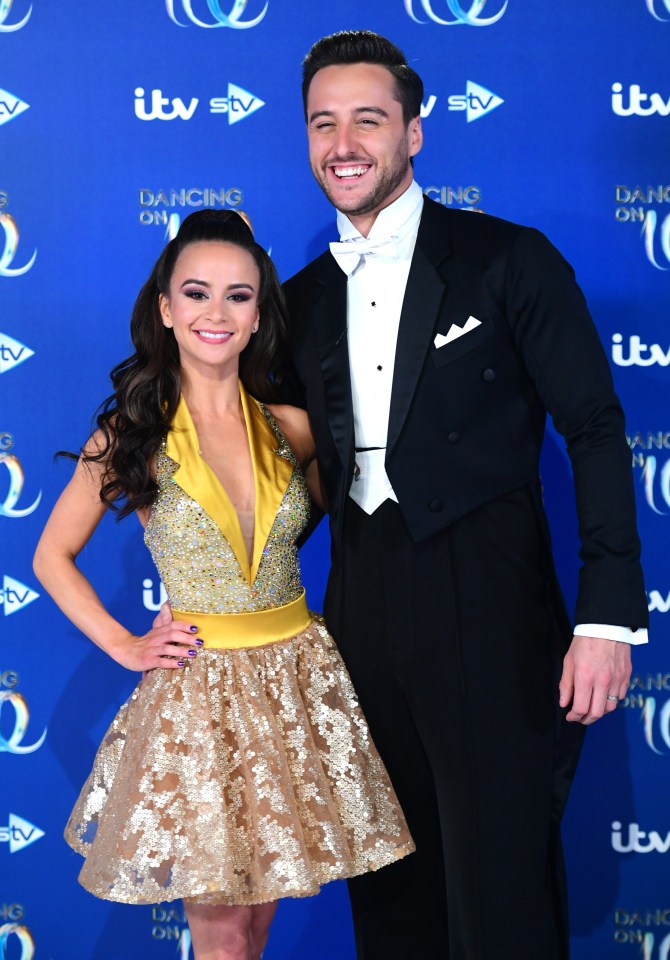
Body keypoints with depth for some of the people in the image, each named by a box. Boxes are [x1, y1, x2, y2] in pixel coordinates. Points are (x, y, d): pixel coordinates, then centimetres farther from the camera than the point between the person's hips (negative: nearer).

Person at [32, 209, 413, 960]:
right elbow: (52, 557, 5)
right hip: (198, 693, -3)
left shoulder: (289, 428, 1)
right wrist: (125, 647, -3)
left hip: (298, 678, 3)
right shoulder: (130, 434, -5)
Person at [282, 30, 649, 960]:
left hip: (488, 604, -5)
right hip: (363, 603, 5)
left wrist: (609, 615, -14)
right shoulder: (304, 298, 13)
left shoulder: (510, 261, -2)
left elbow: (594, 431, -6)